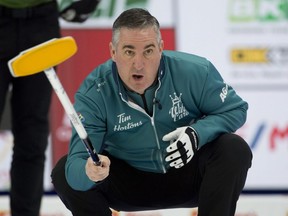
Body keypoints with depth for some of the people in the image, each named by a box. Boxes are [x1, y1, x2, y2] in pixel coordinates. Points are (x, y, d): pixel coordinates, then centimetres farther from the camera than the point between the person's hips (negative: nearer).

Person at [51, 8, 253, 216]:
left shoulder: (195, 72, -22)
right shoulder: (93, 92, -24)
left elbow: (235, 110, -8)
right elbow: (77, 163, -31)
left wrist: (197, 134, -28)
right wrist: (88, 171, -58)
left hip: (188, 176, 0)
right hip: (128, 181, 0)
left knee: (234, 150, -28)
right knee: (65, 172, -21)